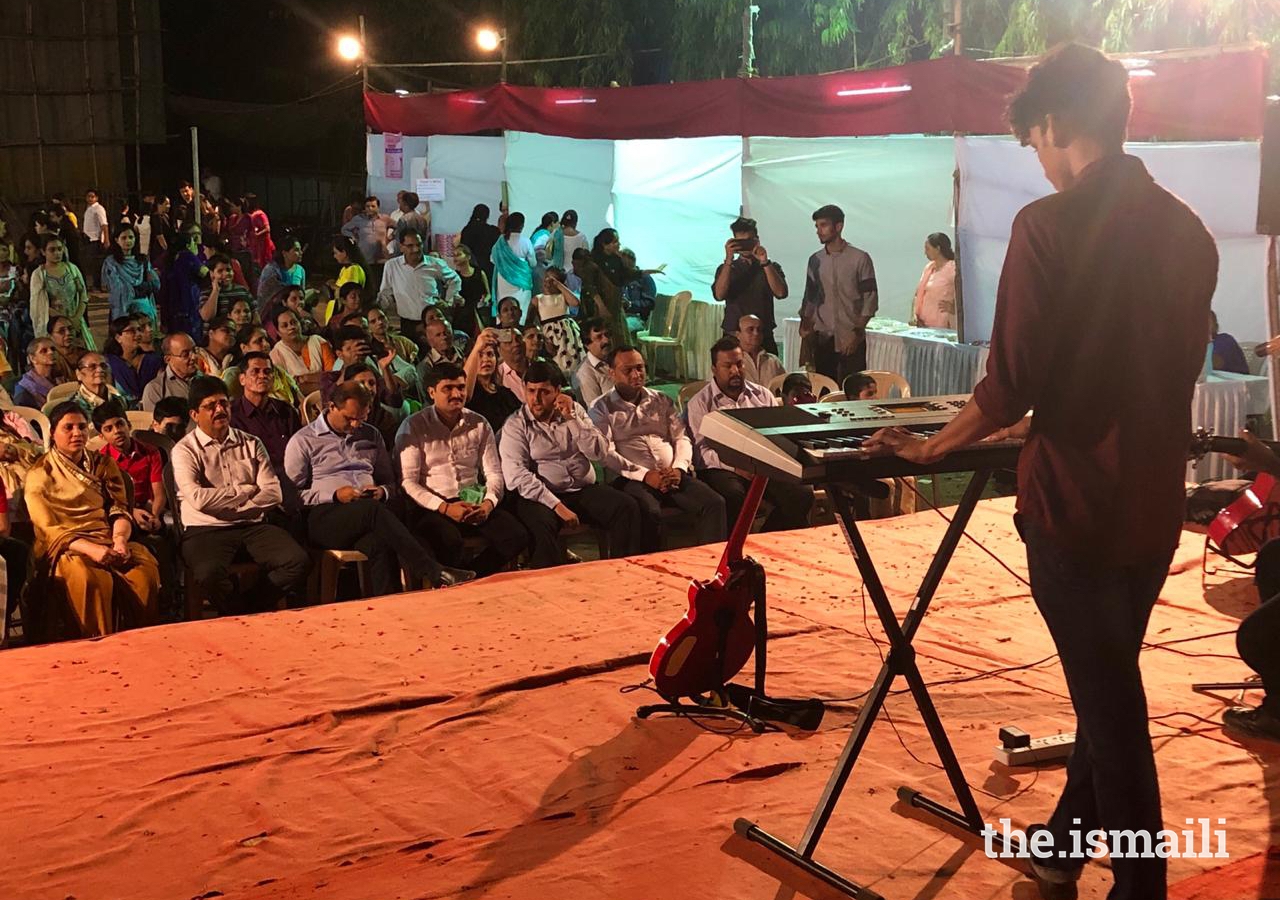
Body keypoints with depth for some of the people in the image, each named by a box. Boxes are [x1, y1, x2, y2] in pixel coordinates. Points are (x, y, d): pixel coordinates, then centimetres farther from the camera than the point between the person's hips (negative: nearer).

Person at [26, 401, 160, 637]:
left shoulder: (104, 465, 20)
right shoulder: (40, 475, 8)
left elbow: (119, 510, 11)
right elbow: (49, 528, -3)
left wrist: (120, 539, -13)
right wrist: (91, 549, -19)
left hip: (109, 541, 3)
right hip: (66, 548, -3)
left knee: (145, 571, -30)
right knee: (91, 579, -38)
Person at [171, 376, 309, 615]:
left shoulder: (251, 444, 15)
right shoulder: (184, 450, 3)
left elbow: (274, 494, 4)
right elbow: (198, 498, -13)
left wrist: (224, 506, -5)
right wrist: (246, 491, -1)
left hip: (253, 526, 4)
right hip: (206, 530, -4)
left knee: (298, 562, -23)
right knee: (210, 574, -37)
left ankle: (244, 610, -4)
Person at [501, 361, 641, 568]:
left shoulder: (575, 411, 11)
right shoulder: (515, 425, 0)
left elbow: (600, 453, 1)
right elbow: (516, 476, -13)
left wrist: (572, 418, -10)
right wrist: (557, 505, -21)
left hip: (585, 490, 4)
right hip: (544, 496, -4)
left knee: (627, 506, -20)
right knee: (540, 523, -36)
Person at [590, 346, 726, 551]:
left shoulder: (662, 401, 23)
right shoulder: (602, 408, 8)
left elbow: (682, 438, 17)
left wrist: (678, 468, -5)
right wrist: (644, 474, -16)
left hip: (674, 476, 4)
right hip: (632, 479, -4)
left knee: (714, 503, -21)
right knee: (649, 512, -37)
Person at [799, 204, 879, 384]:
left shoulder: (860, 259, -3)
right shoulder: (815, 260, 10)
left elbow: (870, 300, -4)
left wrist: (857, 332, -12)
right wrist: (805, 325, 5)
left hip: (851, 341, -4)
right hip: (822, 339, 4)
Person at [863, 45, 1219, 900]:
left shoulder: (1050, 224, -16)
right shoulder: (1188, 232, 3)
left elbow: (1012, 385, -19)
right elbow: (1173, 374, 12)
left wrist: (930, 447, -3)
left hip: (1076, 503, -6)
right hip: (1154, 506, 6)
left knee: (1109, 701, 6)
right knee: (1110, 682, 21)